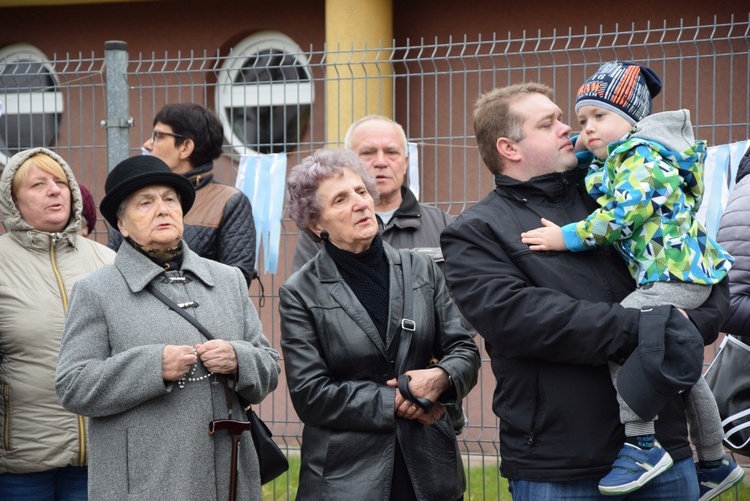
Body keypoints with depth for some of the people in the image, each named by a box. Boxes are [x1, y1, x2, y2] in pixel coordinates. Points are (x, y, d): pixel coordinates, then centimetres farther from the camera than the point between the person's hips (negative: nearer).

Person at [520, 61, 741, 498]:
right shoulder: (611, 163, 17)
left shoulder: (641, 156, -14)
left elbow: (624, 214, -26)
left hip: (675, 272, -11)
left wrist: (568, 237, -25)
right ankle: (715, 463, 33)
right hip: (679, 271, 11)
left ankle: (642, 442, -25)